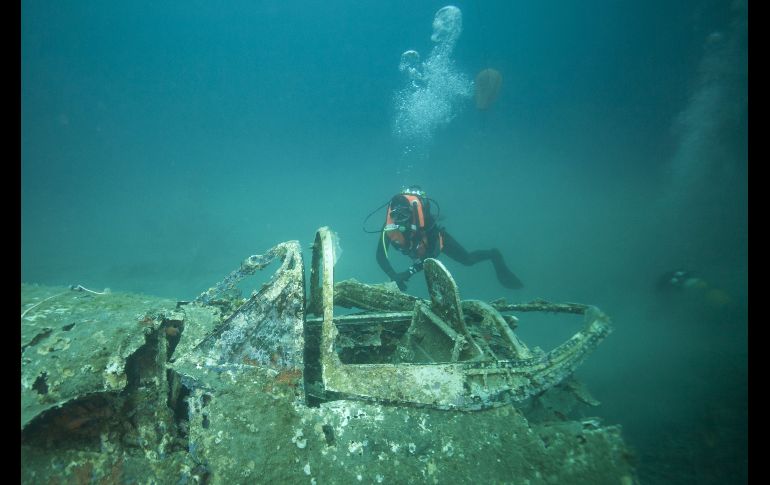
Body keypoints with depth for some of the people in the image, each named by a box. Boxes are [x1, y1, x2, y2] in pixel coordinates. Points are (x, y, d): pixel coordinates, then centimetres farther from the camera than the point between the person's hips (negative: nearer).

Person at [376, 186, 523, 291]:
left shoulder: (423, 220, -44)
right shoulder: (389, 226, -38)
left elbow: (431, 254, -43)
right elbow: (380, 256, -40)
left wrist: (410, 271, -54)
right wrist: (393, 276, -57)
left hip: (435, 238, -4)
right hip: (418, 251, 4)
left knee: (468, 259, 6)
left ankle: (493, 255, 35)